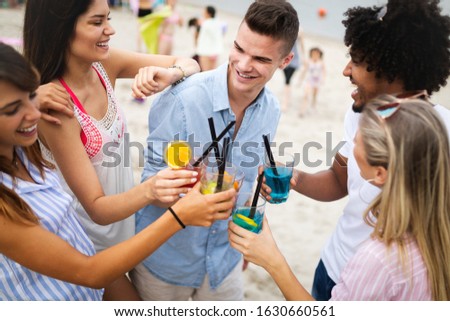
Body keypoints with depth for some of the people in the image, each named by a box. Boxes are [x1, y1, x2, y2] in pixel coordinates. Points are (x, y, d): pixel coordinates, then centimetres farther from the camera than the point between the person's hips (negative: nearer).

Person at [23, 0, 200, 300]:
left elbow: (190, 65, -7)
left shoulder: (104, 64, -13)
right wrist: (149, 190, -49)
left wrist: (171, 74, -31)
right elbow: (97, 208, -29)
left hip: (124, 216, 6)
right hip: (92, 241, -6)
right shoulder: (55, 104, -31)